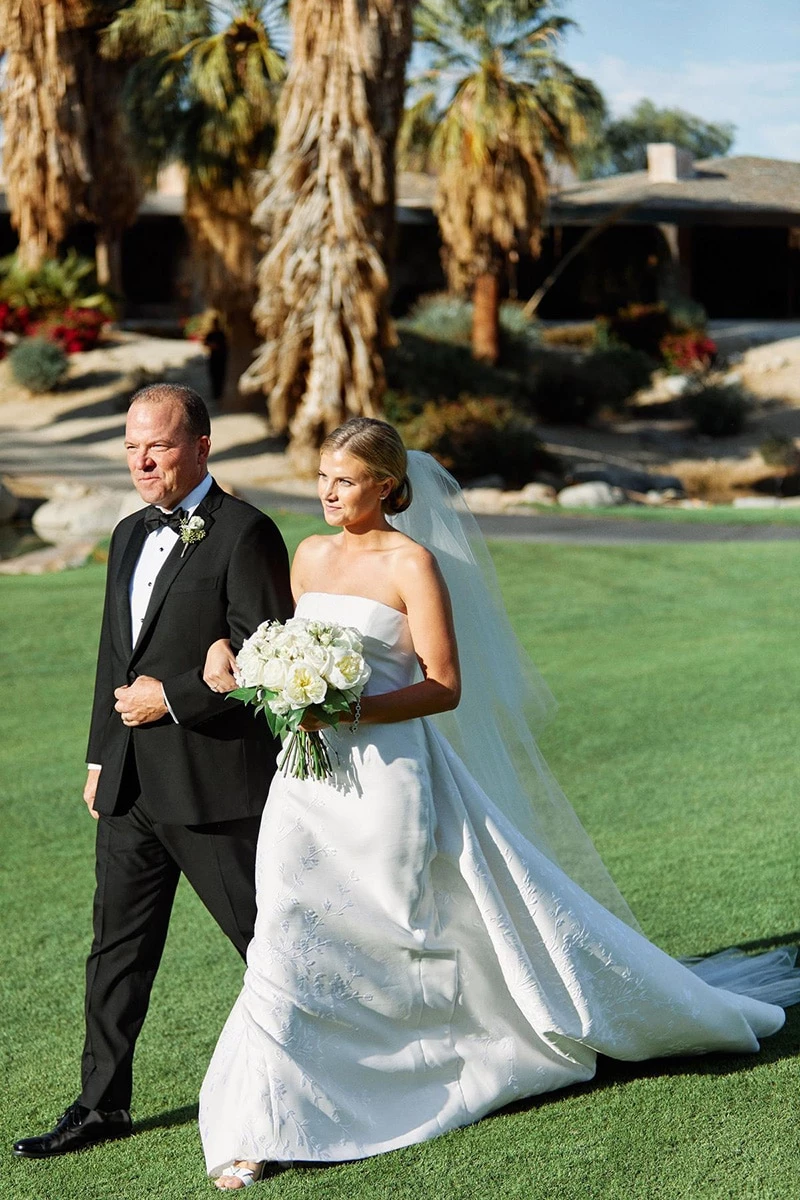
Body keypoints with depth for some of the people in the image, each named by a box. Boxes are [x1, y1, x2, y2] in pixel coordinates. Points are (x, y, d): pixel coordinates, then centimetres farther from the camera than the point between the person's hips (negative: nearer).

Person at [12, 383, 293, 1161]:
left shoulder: (244, 534, -11)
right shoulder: (131, 535, 14)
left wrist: (171, 699, -16)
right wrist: (101, 758, 19)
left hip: (214, 783, -8)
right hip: (131, 784, 8)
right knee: (118, 948, 12)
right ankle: (103, 1105, 22)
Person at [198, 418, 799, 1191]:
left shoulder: (413, 562, -9)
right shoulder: (310, 557, 11)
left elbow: (445, 687, -13)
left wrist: (351, 710, -25)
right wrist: (238, 665, 0)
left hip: (387, 776, -5)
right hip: (310, 778, 6)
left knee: (480, 921, 5)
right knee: (285, 943, 2)